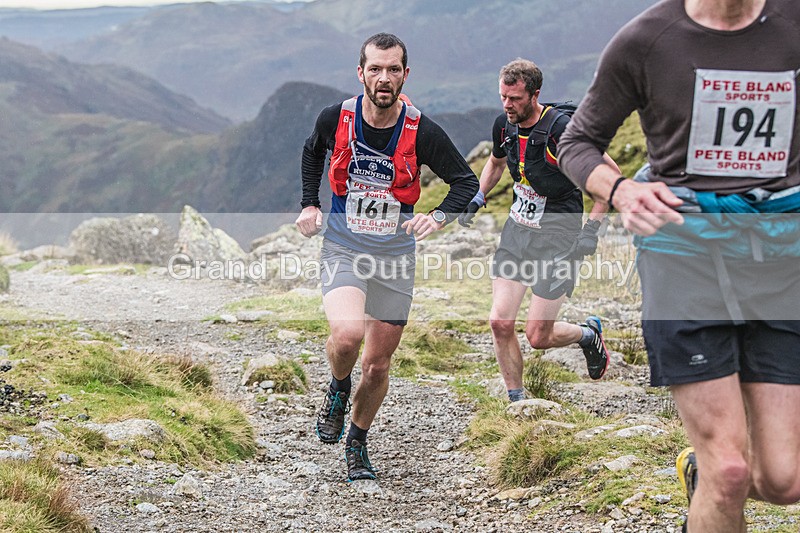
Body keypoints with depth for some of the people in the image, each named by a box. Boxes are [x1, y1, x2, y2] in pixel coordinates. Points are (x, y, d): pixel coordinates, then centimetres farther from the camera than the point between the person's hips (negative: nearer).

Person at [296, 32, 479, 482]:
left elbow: (466, 181, -1)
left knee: (378, 366, 7)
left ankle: (357, 444, 32)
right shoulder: (335, 118, -9)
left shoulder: (423, 132, -13)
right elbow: (313, 153, 15)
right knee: (348, 334, -28)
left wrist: (438, 217, -19)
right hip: (343, 248, -1)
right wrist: (310, 205, 6)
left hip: (395, 255, 1)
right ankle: (338, 391, 7)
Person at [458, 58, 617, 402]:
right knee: (500, 322, -6)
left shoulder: (562, 129, -21)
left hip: (558, 237, -6)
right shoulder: (504, 125, -1)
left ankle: (589, 335, 29)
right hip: (517, 229, 6)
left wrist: (592, 228, -16)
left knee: (538, 337, -4)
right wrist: (475, 200, 13)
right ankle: (517, 402, 10)